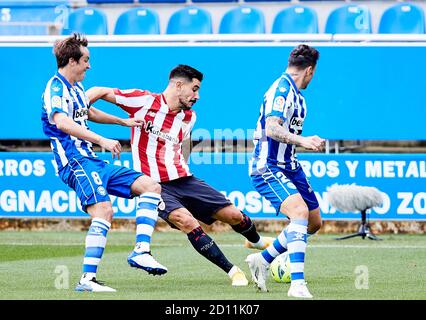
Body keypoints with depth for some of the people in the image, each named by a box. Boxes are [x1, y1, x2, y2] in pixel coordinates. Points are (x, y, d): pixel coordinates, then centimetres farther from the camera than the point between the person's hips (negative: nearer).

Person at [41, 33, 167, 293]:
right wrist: (101, 140, -36)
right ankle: (88, 279, -30)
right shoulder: (56, 88, -11)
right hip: (75, 162, -10)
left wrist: (123, 122, 49)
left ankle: (141, 251, -9)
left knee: (150, 186, 3)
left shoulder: (76, 87, 21)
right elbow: (61, 122, -30)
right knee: (104, 210, -30)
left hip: (93, 163, 10)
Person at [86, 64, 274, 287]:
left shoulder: (188, 117, 8)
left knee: (233, 215, 4)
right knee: (187, 221, -30)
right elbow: (98, 92, -6)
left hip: (183, 179, 6)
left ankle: (256, 241, 40)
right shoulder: (144, 101, -10)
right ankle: (233, 272, -20)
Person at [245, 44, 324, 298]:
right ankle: (297, 284, -37)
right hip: (269, 168, -11)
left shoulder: (295, 94, 15)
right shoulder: (282, 89, -17)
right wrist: (302, 141, -42)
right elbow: (272, 128, -31)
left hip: (289, 166, 11)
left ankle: (263, 260, 28)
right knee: (300, 211, -30)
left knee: (314, 222, 14)